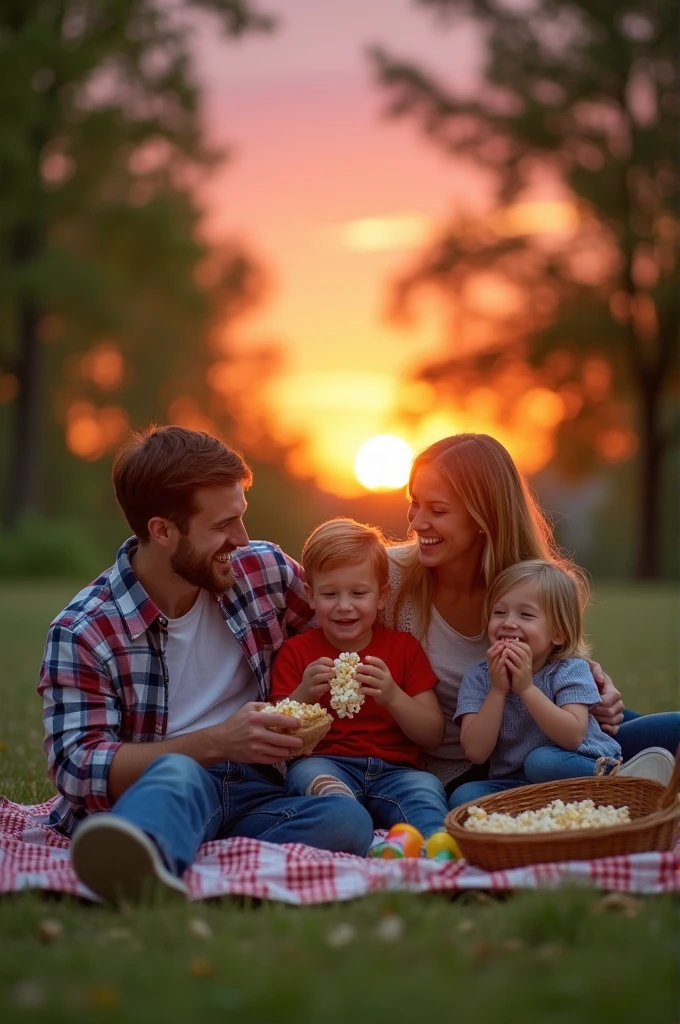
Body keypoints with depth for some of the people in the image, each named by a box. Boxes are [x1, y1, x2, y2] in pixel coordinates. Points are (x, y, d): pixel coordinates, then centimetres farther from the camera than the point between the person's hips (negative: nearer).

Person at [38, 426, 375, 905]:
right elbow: (77, 768, -11)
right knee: (178, 776, -39)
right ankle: (138, 859, -74)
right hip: (141, 791, -3)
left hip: (255, 794, 4)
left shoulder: (264, 569, 8)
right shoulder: (83, 632, -4)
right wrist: (214, 743, -20)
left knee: (347, 820, -31)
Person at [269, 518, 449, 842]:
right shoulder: (296, 652, 12)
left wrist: (392, 696, -12)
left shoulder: (403, 648, 15)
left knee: (426, 788, -33)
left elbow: (433, 736, 7)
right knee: (306, 772, -35)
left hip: (393, 771, 1)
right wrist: (303, 695, -14)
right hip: (325, 765, -1)